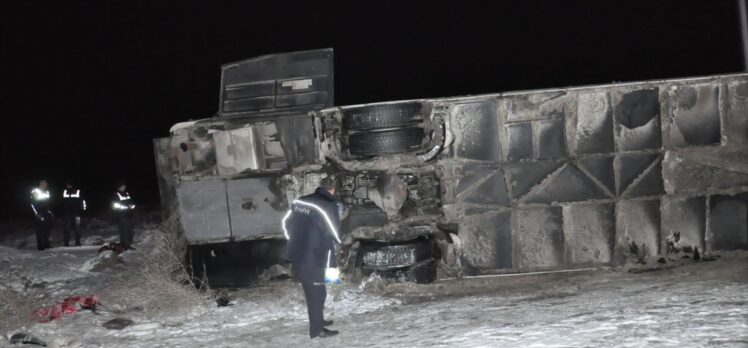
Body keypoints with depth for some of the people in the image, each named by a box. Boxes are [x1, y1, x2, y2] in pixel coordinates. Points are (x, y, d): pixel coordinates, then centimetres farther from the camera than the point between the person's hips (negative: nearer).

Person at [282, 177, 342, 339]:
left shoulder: (300, 201, 8)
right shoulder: (329, 205, -12)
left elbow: (286, 223, 14)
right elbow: (334, 232, -12)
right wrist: (339, 240, 7)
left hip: (296, 253, 7)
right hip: (313, 256, -7)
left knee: (310, 289, 21)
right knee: (317, 291, 3)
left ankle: (317, 320, 34)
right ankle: (317, 329, 7)